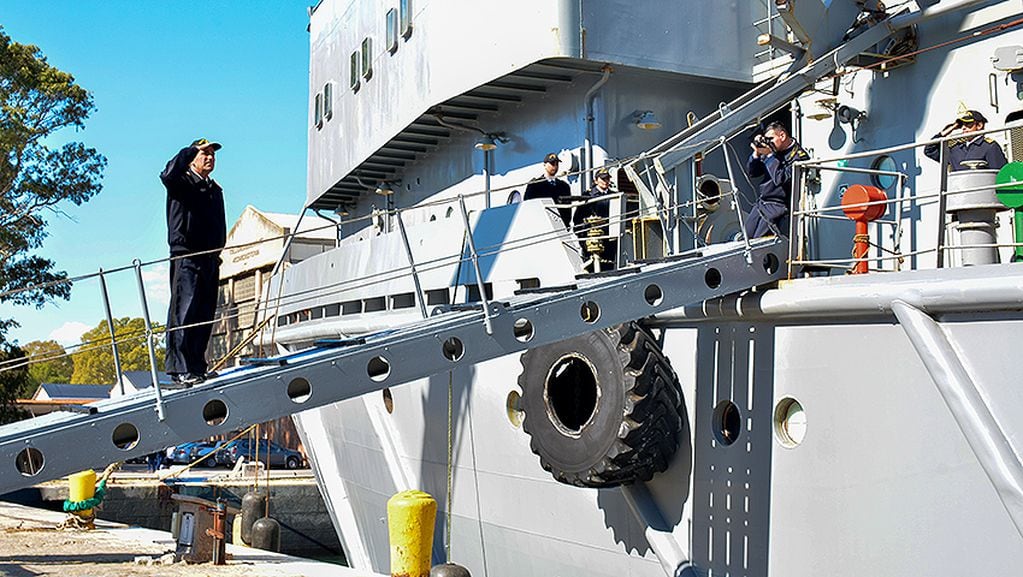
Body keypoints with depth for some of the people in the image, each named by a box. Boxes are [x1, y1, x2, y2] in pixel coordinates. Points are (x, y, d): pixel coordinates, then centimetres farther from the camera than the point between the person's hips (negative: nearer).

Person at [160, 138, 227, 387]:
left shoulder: (215, 189, 23)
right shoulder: (183, 182, 3)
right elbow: (168, 175, -21)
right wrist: (192, 149, -13)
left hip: (210, 259, 7)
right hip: (186, 257, -7)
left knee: (205, 317, 5)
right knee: (183, 314, -11)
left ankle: (197, 367, 9)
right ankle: (180, 369, -13)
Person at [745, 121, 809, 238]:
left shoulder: (799, 156, -11)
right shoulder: (773, 151, 11)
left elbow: (780, 179, -22)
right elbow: (751, 172, 14)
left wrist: (769, 155, -17)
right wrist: (756, 153, -2)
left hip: (778, 206, -8)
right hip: (760, 203, 8)